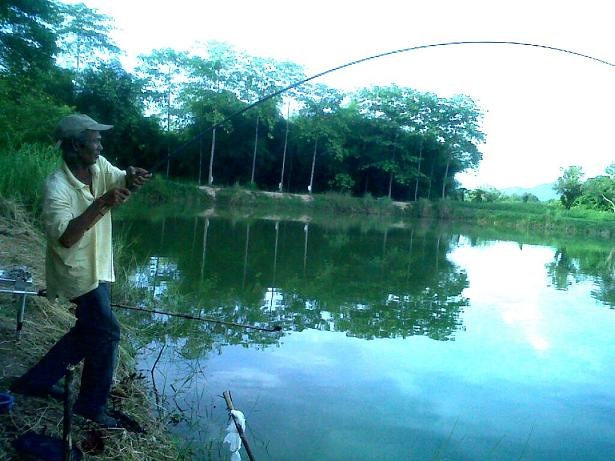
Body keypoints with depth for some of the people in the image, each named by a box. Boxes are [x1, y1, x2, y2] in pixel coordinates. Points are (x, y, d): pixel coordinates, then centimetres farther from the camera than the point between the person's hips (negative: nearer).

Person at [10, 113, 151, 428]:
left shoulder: (99, 166, -2)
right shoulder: (57, 187, -25)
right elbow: (63, 237, -33)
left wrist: (131, 179, -34)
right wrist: (101, 204, -37)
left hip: (97, 267, 9)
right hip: (76, 271, -9)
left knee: (88, 330, 19)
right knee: (106, 332, -5)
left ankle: (37, 380, 34)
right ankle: (92, 405, 12)